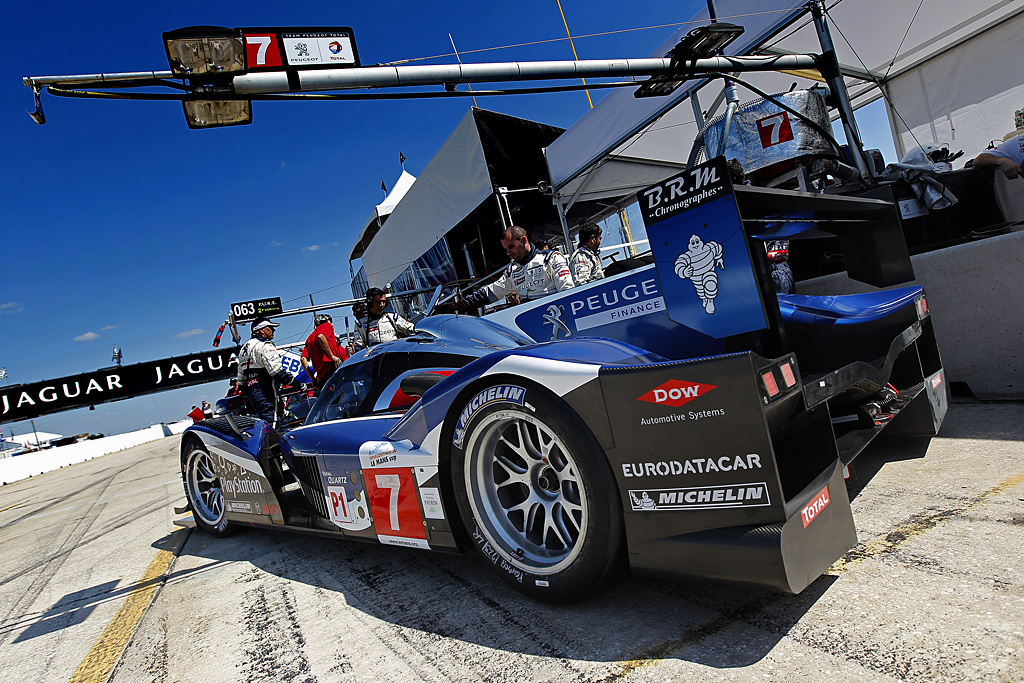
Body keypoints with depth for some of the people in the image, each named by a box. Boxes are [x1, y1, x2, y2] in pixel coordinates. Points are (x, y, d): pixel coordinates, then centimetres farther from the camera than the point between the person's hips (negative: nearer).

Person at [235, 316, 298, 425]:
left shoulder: (244, 348, 23)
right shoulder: (265, 346, -7)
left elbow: (240, 379, 26)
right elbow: (276, 371, -20)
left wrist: (246, 397, 31)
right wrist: (296, 383, -15)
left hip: (251, 392, 9)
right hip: (264, 393, -9)